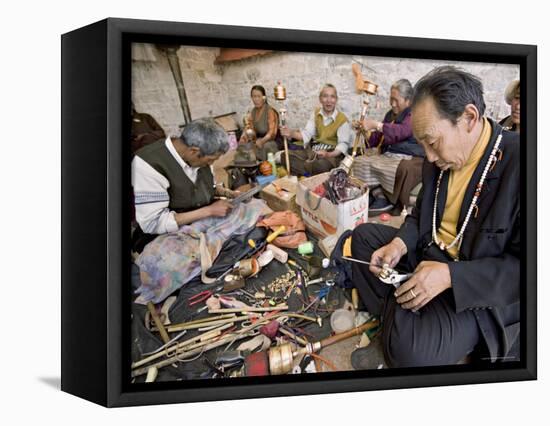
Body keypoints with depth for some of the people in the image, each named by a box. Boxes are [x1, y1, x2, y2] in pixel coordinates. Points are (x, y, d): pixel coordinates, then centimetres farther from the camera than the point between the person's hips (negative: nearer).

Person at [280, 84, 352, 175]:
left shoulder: (342, 119, -4)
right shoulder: (316, 114, 13)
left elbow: (343, 144, -11)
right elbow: (307, 134, 4)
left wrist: (329, 154, -31)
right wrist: (291, 133, -18)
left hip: (333, 154, -5)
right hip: (313, 150, 5)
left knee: (321, 165, -41)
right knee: (286, 156, -17)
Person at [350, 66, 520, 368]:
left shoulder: (519, 163, -26)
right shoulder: (439, 160, 0)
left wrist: (451, 276, -30)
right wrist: (400, 243, -6)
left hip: (478, 289, -8)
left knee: (410, 350, -30)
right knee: (364, 236, 13)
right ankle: (394, 320, 4)